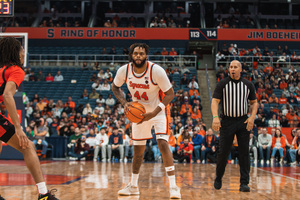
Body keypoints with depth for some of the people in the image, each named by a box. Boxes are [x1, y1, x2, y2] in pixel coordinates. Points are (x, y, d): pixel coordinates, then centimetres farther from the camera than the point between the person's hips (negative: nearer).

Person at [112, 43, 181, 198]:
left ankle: (173, 187, -18)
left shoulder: (157, 71, -26)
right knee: (138, 149, 11)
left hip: (159, 111, -4)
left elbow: (170, 94, -19)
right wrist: (124, 103, -13)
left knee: (163, 144, -21)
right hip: (138, 112, 4)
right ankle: (133, 186, 26)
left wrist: (153, 113, -29)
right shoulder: (124, 71, -16)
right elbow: (115, 87, 5)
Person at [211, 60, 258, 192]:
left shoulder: (248, 85, 7)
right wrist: (215, 117, -23)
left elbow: (254, 102, 14)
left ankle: (244, 183, 0)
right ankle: (218, 179, 21)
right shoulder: (222, 84, 0)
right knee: (223, 152, -1)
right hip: (227, 122, -1)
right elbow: (215, 101, -6)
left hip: (243, 122, 2)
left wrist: (252, 117, -3)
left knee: (244, 152, -4)